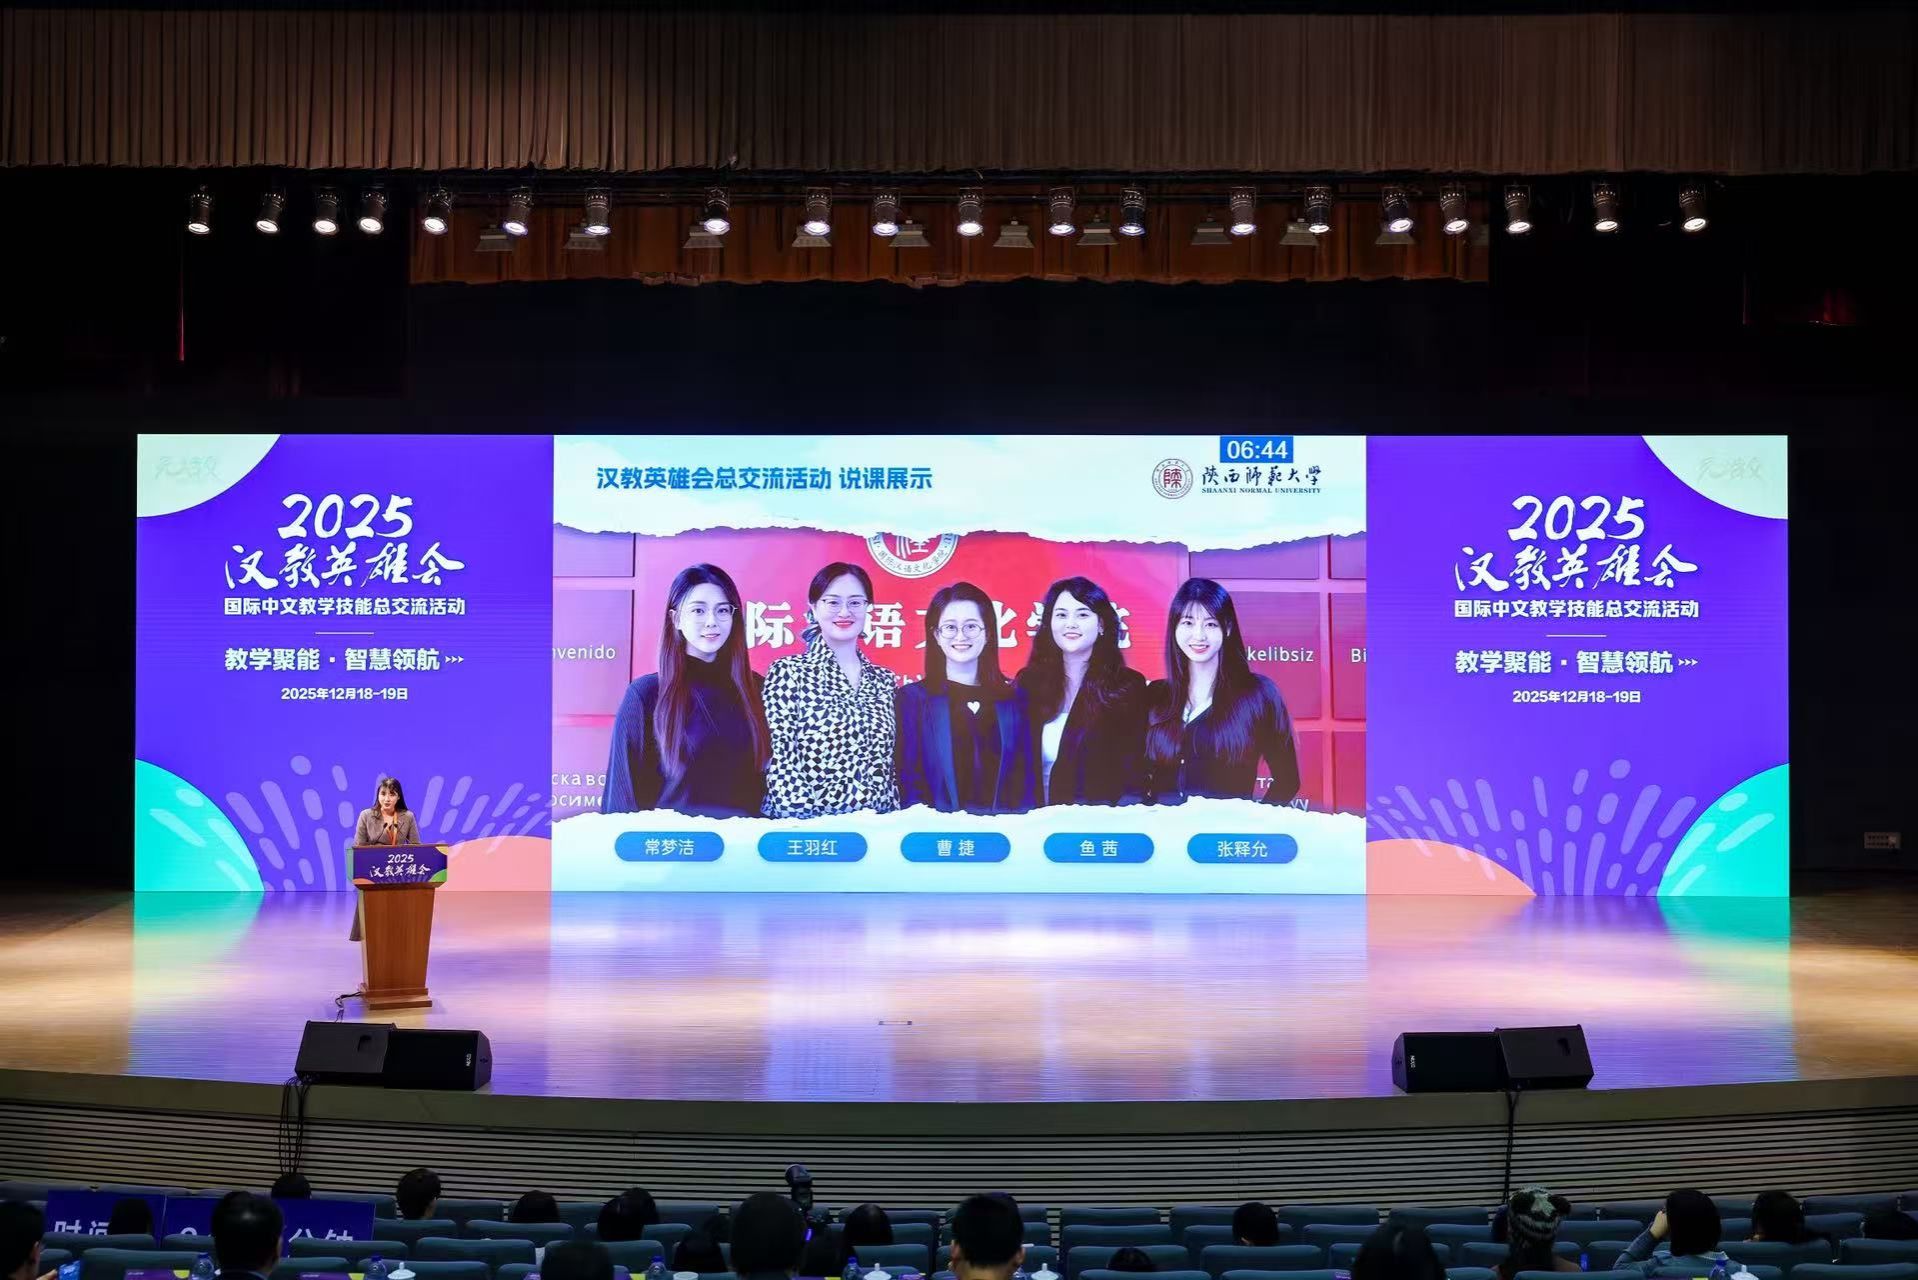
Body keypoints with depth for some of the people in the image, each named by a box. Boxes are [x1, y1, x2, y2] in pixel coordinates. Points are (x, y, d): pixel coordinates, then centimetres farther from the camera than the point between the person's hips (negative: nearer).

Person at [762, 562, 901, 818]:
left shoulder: (885, 681, 14)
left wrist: (896, 818, 2)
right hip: (808, 825, -3)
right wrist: (803, 822, -13)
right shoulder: (788, 671, 2)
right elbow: (780, 761, -4)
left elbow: (891, 765, 15)